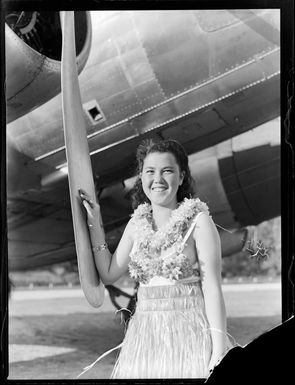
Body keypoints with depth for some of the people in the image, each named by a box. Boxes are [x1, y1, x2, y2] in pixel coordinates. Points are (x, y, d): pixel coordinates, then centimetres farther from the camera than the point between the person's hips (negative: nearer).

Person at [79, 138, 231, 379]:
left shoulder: (198, 220, -6)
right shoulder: (137, 224, 9)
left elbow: (212, 288, -9)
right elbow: (109, 274, 14)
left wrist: (219, 351, -15)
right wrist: (95, 224, 9)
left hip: (189, 332, -4)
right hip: (143, 334, 5)